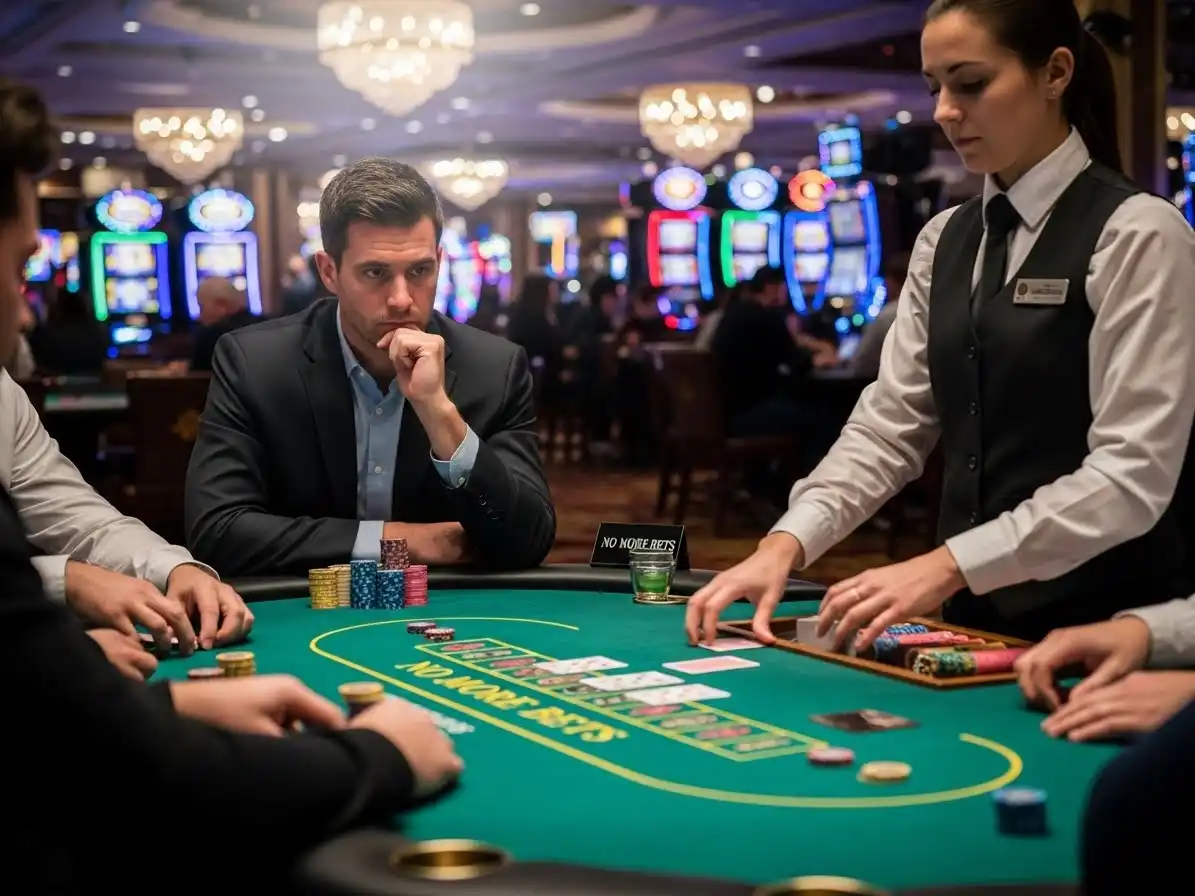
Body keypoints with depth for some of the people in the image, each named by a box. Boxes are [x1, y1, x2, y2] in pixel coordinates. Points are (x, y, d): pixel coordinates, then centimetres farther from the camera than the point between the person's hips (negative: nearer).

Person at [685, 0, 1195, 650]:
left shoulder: (1136, 233, -9)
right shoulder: (945, 241, 9)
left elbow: (1133, 473, -17)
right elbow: (889, 425, 4)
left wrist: (946, 566, -24)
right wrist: (787, 544, -11)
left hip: (1101, 628, -4)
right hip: (977, 618, 5)